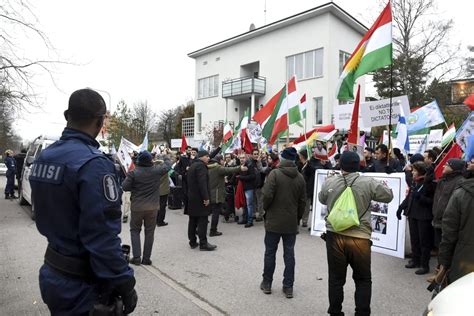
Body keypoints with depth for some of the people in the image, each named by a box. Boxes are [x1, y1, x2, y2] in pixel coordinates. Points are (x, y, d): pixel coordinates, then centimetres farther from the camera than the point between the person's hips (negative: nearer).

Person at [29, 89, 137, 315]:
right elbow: (102, 236, -27)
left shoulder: (43, 157, 2)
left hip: (52, 273, 8)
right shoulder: (93, 163, -26)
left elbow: (44, 218, 12)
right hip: (81, 286, -8)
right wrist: (124, 284, -18)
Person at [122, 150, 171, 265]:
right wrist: (165, 157, 27)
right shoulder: (156, 170, -8)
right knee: (149, 232, 10)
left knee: (135, 230, 15)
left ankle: (136, 256, 10)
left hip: (137, 207, -1)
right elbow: (168, 165, 9)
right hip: (152, 207, 1)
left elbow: (124, 187, -12)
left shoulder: (133, 172, -13)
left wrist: (134, 187, 6)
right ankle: (146, 258, 16)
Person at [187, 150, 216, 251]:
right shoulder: (201, 166, -14)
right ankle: (203, 243, -2)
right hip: (199, 198, -10)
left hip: (191, 197, 10)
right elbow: (202, 183, -23)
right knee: (202, 221, -5)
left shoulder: (192, 166, 17)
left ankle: (192, 242, 20)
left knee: (193, 220, 12)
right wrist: (206, 197, -23)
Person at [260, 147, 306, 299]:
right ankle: (288, 287, 17)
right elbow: (302, 201, 3)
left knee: (270, 252, 11)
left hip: (273, 221, -3)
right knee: (289, 254, 11)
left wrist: (266, 208, 1)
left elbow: (267, 195, -19)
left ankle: (267, 283, 23)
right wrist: (298, 218, 15)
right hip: (291, 223, 3)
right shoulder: (300, 177, 1)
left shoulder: (275, 174, -13)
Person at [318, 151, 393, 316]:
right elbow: (388, 196, 7)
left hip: (335, 237, 2)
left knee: (336, 278, 13)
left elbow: (321, 199, 16)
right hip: (360, 238, -1)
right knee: (363, 280, 16)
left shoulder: (329, 182, -2)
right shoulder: (369, 183, -7)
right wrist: (383, 185, 28)